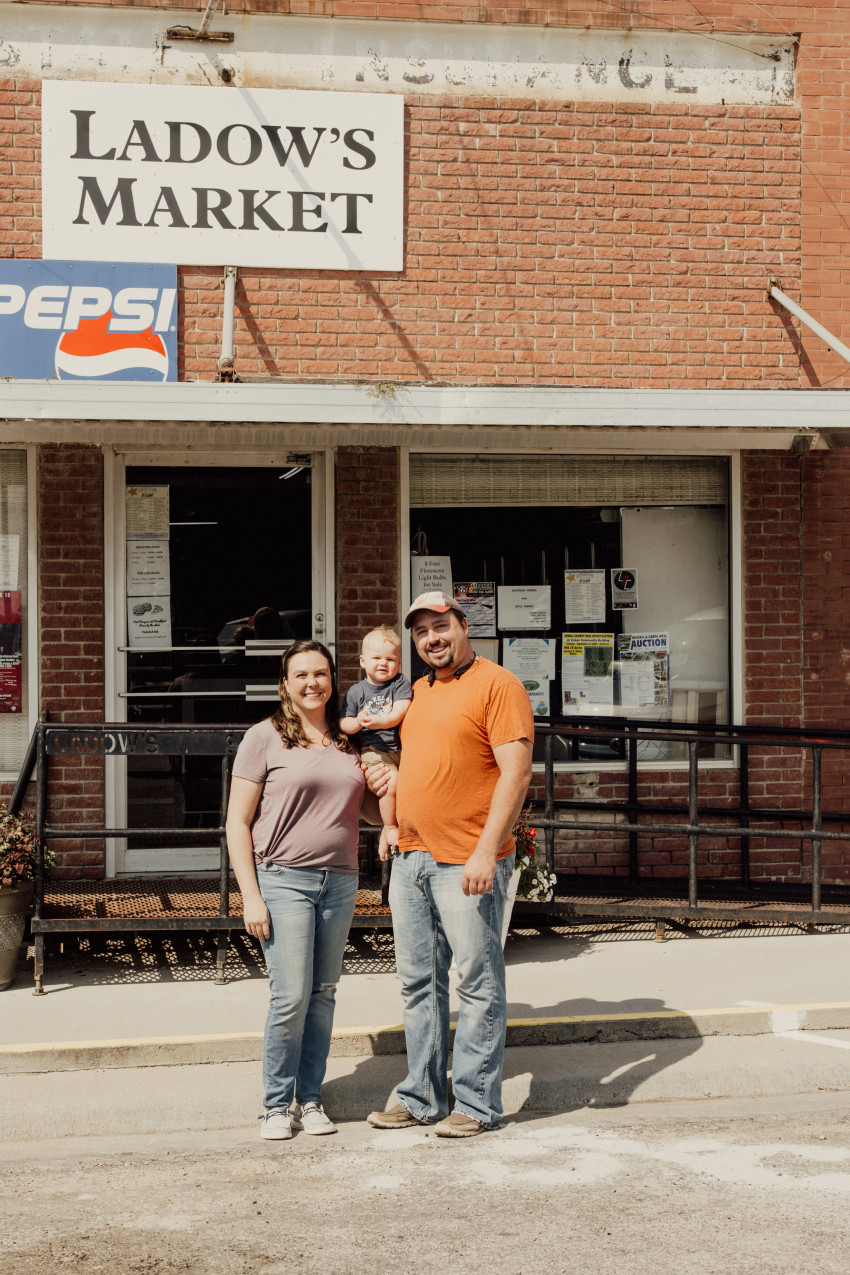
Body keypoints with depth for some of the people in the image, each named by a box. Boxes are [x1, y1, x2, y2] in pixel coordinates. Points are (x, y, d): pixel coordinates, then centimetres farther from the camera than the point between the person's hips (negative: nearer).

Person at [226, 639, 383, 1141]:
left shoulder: (349, 740, 13)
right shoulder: (265, 737, -1)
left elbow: (372, 811, 24)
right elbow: (237, 823, -3)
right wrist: (251, 896, -10)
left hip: (340, 881, 5)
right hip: (283, 879, -5)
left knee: (323, 994, 8)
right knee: (291, 995, -9)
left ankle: (311, 1099, 18)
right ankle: (278, 1105, 5)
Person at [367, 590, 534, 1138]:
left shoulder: (498, 686, -8)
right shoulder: (418, 692, 17)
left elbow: (516, 773, -15)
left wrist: (487, 851, -21)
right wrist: (394, 822, 16)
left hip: (467, 864, -8)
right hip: (411, 859, 8)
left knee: (478, 984, 0)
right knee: (420, 983, 12)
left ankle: (478, 1103, 7)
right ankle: (422, 1098, 20)